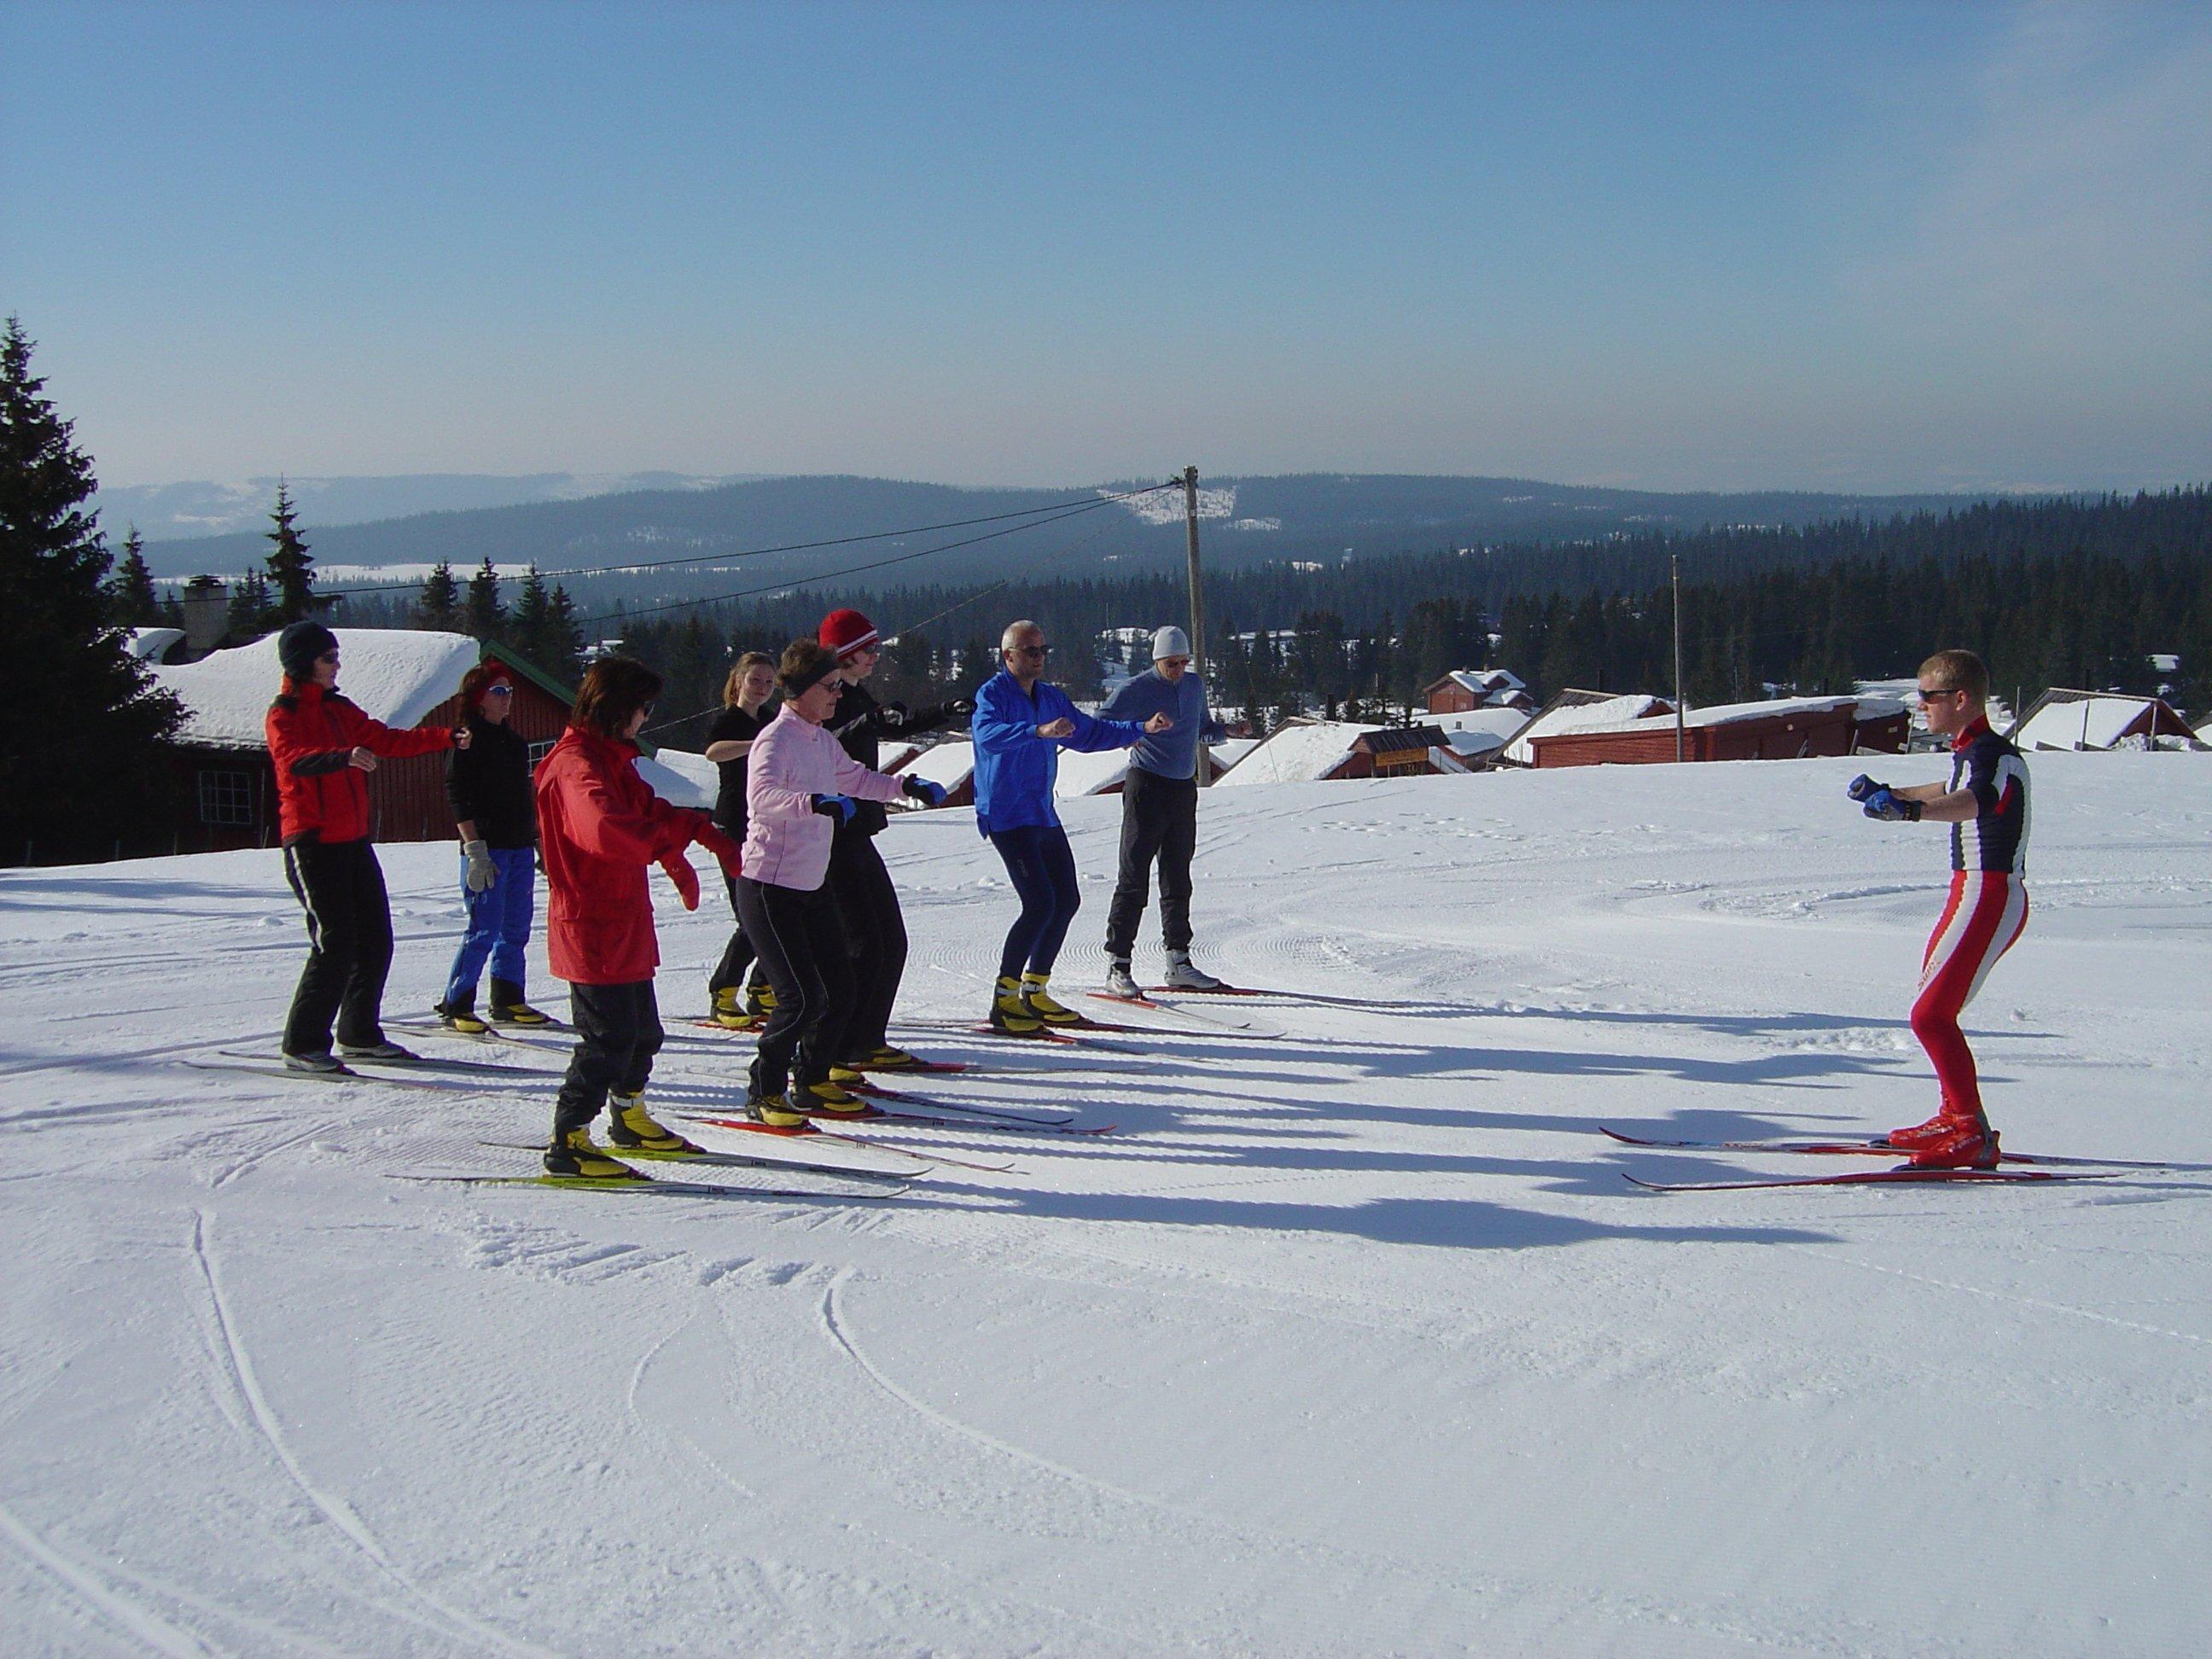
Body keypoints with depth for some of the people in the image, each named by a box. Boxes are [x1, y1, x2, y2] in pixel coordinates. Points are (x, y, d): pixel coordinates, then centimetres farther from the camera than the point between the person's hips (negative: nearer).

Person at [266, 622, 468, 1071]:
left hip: (353, 840, 8)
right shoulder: (283, 715, -8)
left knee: (375, 940, 9)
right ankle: (303, 1045, -1)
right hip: (312, 843, -8)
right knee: (335, 944, -10)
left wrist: (449, 738, 4)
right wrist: (345, 757, -45)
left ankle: (360, 1035, 22)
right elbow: (295, 760, -27)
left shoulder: (338, 709, 15)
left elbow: (387, 740, 15)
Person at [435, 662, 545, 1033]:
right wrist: (474, 850, -18)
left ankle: (507, 1001, 17)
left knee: (516, 930, 8)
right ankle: (455, 1006, -2)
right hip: (487, 849, -7)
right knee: (485, 930, -9)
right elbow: (458, 798, -11)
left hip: (520, 849, 7)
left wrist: (539, 842, 21)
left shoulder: (514, 742, 17)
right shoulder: (468, 742, -5)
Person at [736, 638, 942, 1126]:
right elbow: (762, 798, -37)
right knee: (802, 997, -13)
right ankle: (764, 1094, 3)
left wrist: (906, 786, 19)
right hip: (770, 889, -9)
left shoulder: (822, 739, 9)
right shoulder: (776, 740, -17)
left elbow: (854, 778, 29)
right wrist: (816, 802, -53)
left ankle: (813, 1083, 26)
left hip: (813, 885, 9)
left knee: (839, 991, 8)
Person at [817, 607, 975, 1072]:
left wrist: (945, 712, 36)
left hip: (858, 836, 10)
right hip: (832, 839, -10)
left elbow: (893, 725, 36)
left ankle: (867, 1042, 23)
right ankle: (828, 1056, -6)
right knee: (863, 946, -11)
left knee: (891, 942, 12)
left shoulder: (857, 696, 15)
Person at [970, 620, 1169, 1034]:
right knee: (1040, 903, -16)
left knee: (1066, 900, 8)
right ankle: (1005, 999, -8)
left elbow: (1089, 733, 25)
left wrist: (1142, 728, 16)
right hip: (1008, 816, -8)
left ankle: (1035, 992, 20)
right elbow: (987, 732, -30)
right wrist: (1038, 731, -45)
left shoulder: (1051, 697, 14)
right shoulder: (993, 694, -9)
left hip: (1044, 815, 8)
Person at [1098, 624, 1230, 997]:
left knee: (1178, 879, 10)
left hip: (1184, 788, 6)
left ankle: (1179, 963, 16)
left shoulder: (1195, 685, 12)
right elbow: (1098, 725, -10)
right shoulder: (1137, 690, -7)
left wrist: (1226, 730, 3)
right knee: (1134, 878, -7)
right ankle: (1117, 964, -4)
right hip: (1147, 786, -6)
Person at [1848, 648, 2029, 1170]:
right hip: (1972, 889, 10)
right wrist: (1891, 793, 53)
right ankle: (1956, 1118, 32)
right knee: (1933, 1010, 20)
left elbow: (1975, 801, -42)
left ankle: (1975, 1135, -13)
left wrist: (1910, 810, -59)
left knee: (1931, 1015, -15)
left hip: (1992, 895, -10)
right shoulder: (1969, 753, 14)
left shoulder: (1995, 755, -17)